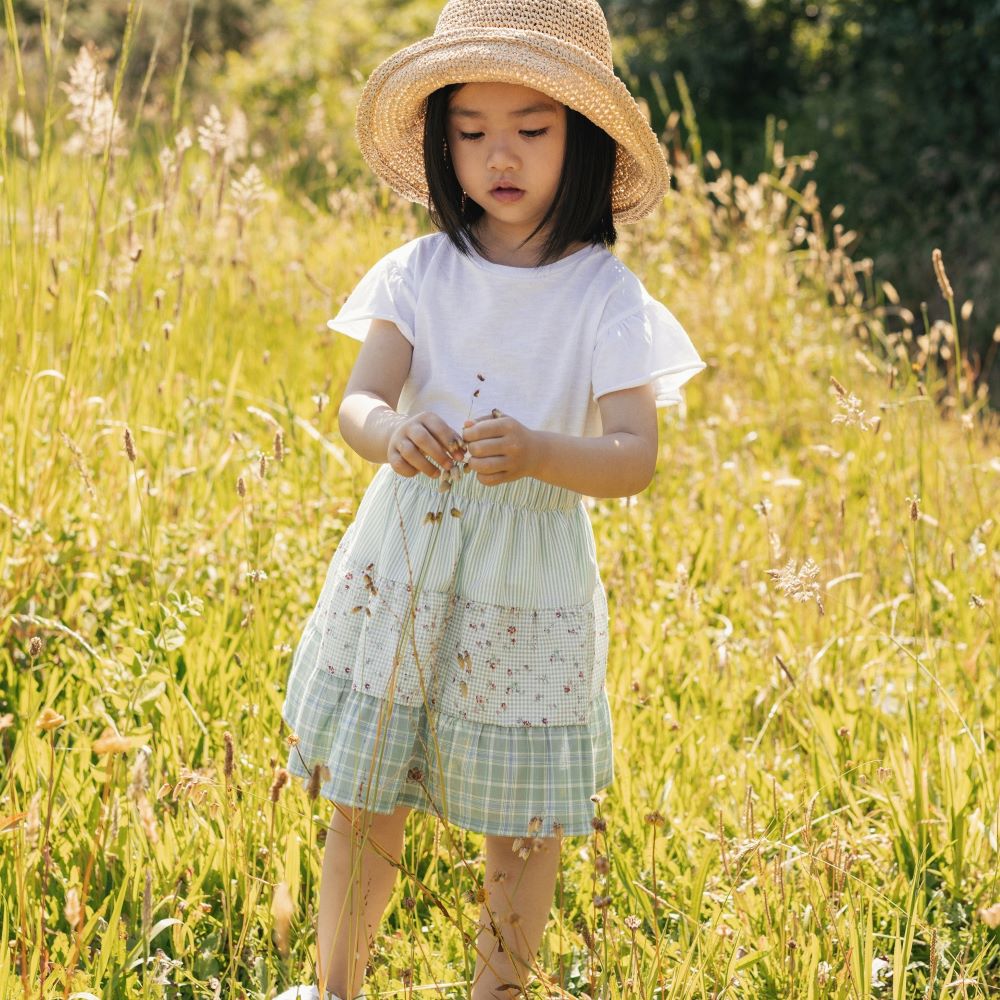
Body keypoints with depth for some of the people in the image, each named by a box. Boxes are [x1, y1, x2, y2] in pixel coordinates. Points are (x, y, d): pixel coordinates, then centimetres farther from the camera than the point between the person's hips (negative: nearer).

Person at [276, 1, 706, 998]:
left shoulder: (607, 297, -8)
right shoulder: (419, 273, -2)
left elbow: (634, 458, -17)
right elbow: (357, 400, -12)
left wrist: (534, 452, -37)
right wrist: (391, 433, -37)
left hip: (532, 574, -2)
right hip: (403, 555, 2)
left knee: (524, 821, 6)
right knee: (365, 802, 10)